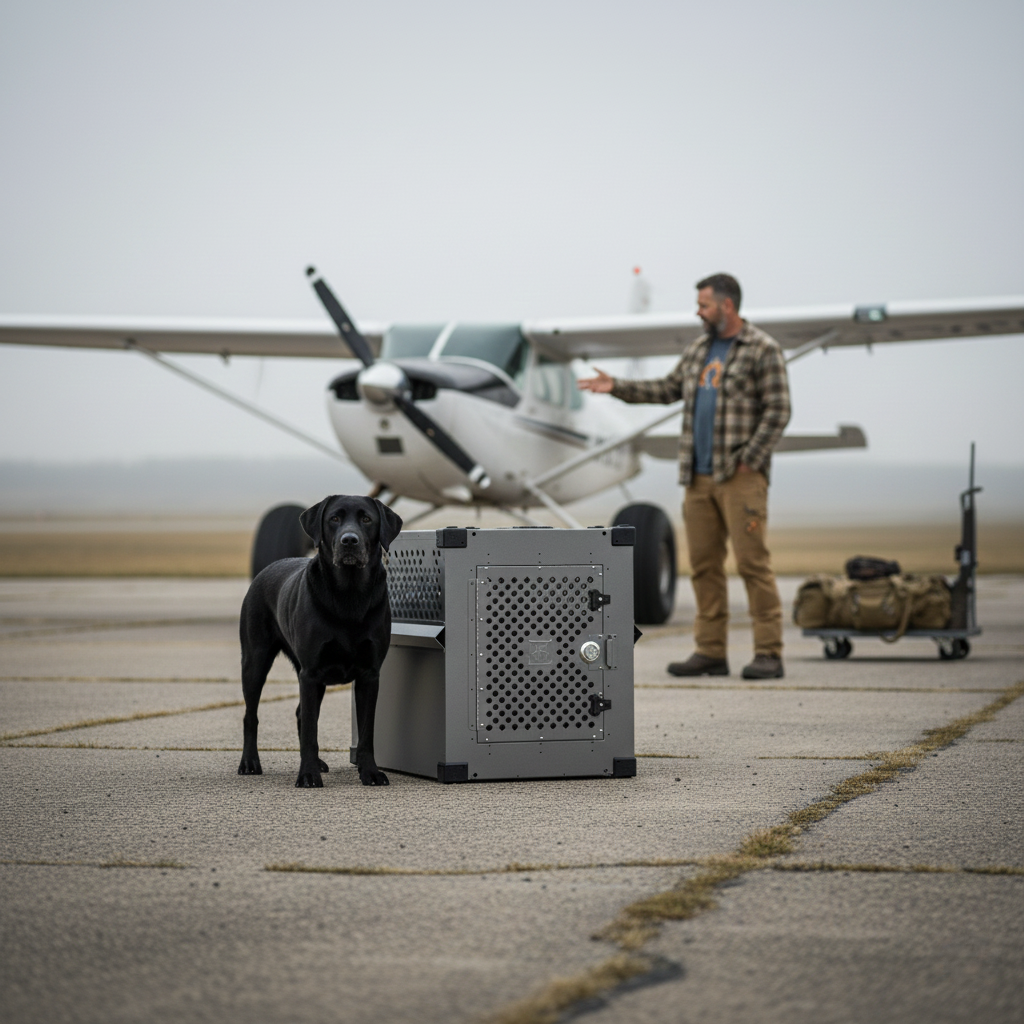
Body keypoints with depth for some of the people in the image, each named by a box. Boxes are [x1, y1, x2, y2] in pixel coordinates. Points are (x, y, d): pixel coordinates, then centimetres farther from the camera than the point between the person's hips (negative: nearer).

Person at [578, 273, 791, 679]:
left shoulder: (763, 350, -4)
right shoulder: (698, 350, 18)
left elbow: (778, 411, -9)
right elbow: (669, 389, 27)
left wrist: (750, 461, -13)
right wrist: (616, 387, 20)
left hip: (741, 477, -7)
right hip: (699, 477, 7)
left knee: (752, 561, -10)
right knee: (703, 564, 6)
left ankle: (768, 654, -7)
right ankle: (710, 652, 11)